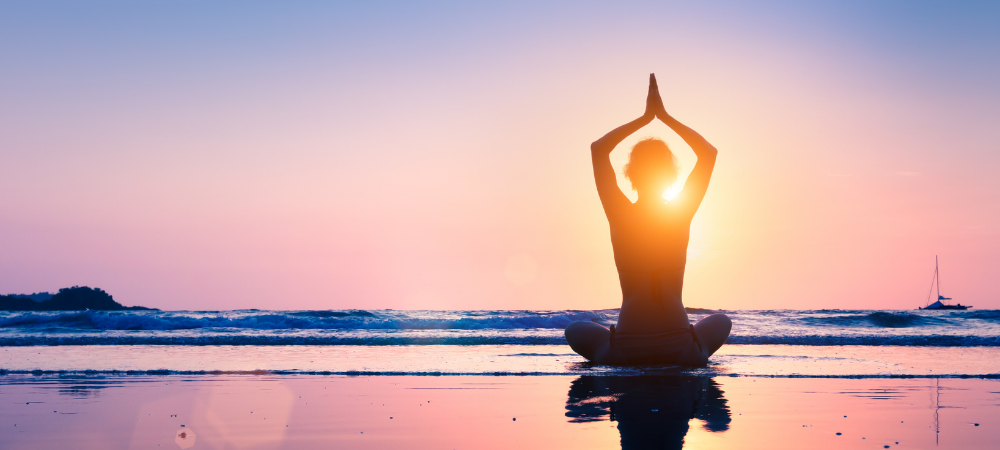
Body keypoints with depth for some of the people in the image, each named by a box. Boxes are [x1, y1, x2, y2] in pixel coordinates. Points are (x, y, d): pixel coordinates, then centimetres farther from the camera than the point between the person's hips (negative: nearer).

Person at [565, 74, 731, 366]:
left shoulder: (620, 216, -7)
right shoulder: (683, 215, -4)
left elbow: (597, 148, 5)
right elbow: (709, 152, 10)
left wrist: (645, 118, 9)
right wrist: (664, 116, 10)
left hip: (625, 351, -2)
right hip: (682, 352, 2)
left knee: (576, 330, 29)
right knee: (721, 321, 34)